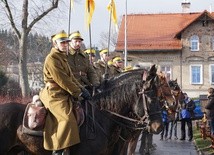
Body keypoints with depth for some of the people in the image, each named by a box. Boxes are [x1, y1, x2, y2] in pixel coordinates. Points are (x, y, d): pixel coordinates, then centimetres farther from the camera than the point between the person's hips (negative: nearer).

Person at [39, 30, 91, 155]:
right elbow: (62, 80, -18)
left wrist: (81, 89, 3)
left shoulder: (62, 57, 19)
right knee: (67, 119, -23)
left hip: (63, 94, 10)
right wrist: (78, 93, -13)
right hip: (55, 95, -10)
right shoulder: (52, 58, -13)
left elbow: (70, 76, 17)